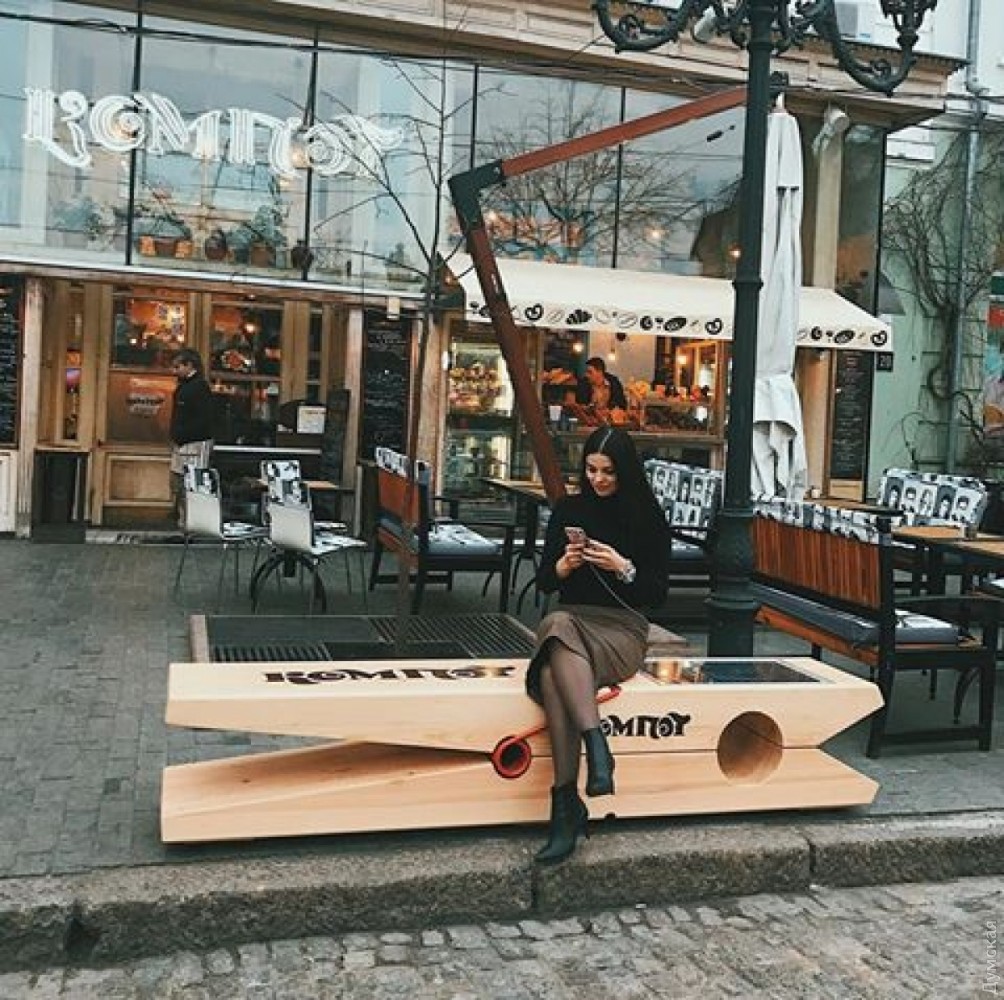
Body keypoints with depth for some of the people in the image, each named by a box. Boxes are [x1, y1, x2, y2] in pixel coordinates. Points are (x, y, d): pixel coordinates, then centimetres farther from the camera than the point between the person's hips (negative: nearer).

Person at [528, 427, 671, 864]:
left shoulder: (649, 518, 4)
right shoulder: (569, 510, 11)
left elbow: (656, 592, 3)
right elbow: (544, 582, 12)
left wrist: (622, 567, -15)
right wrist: (563, 565, -10)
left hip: (622, 628, -2)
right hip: (570, 619, 3)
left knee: (554, 674, -34)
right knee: (558, 631, -37)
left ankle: (566, 805, -37)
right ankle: (597, 746, -45)